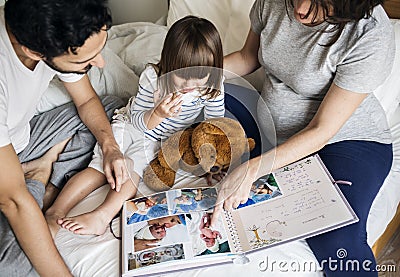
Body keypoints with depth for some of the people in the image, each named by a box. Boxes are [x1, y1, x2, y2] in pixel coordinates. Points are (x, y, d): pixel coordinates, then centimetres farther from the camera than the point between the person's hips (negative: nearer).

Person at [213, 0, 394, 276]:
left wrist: (252, 170, -34)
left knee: (336, 243, -26)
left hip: (347, 138, -5)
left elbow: (321, 131, -26)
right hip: (273, 126, 6)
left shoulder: (372, 35, -26)